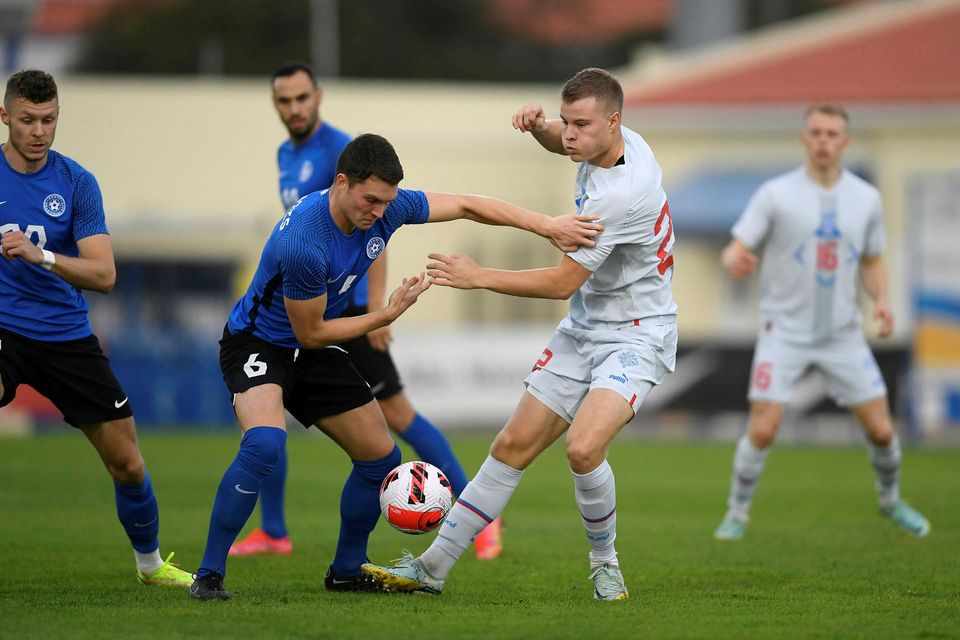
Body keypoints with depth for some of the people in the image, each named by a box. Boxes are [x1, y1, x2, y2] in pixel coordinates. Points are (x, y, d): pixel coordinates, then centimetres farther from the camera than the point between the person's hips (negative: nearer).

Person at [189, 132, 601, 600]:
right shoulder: (303, 242, -34)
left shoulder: (385, 207, -14)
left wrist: (547, 226, -7)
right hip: (257, 344, -8)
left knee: (381, 457, 7)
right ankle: (208, 575, -26)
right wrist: (388, 314, -16)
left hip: (315, 354, 8)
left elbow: (467, 206, -2)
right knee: (265, 443, -34)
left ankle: (346, 571, 27)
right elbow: (310, 333, -21)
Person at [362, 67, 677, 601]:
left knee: (583, 447, -29)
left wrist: (479, 277, -18)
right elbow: (560, 143, 25)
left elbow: (564, 282, -23)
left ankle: (604, 560, -3)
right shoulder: (616, 141, -1)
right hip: (584, 330, 9)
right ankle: (433, 567, 9)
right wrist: (540, 126, 1)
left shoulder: (619, 194, -28)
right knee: (514, 446, 5)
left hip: (637, 336, -9)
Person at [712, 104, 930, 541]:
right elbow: (736, 251, -11)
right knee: (762, 429, -14)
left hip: (843, 333, 3)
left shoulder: (866, 199, 2)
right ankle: (737, 513, 8)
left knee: (881, 430, 2)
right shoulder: (775, 195, -9)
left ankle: (890, 499, 31)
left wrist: (881, 301, -6)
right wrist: (735, 262, -36)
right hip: (785, 330, -3)